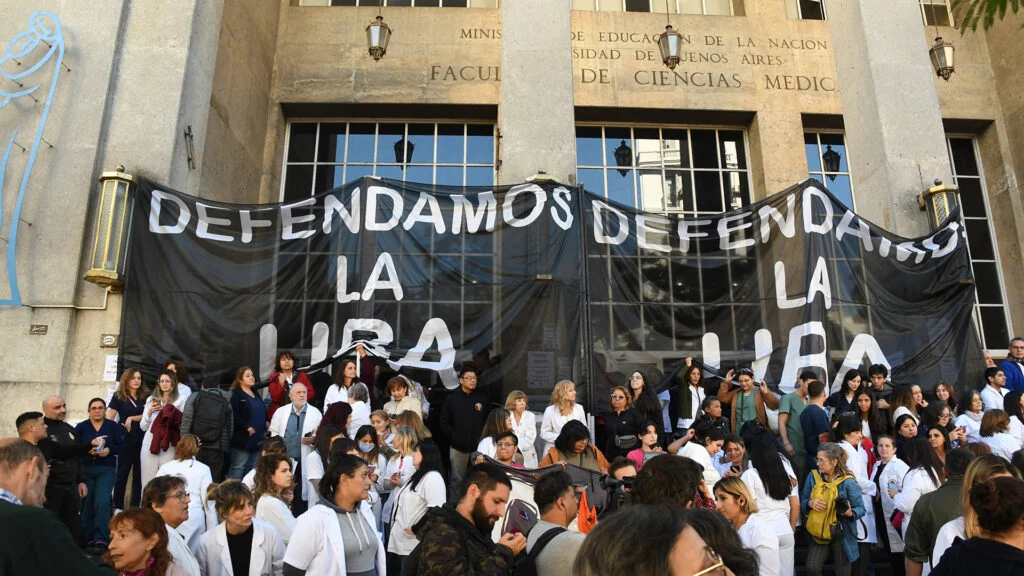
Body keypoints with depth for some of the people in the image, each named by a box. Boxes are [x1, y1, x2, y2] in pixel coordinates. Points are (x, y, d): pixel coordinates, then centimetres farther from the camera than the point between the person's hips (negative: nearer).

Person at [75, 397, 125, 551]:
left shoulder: (113, 426, 4)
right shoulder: (81, 427, 5)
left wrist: (109, 450, -15)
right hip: (85, 469, 2)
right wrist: (87, 449, -18)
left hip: (107, 470, -1)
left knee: (102, 502, -14)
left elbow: (121, 446, 3)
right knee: (86, 504, 4)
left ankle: (101, 539, -11)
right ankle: (88, 539, 17)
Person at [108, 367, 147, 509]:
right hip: (125, 438, -3)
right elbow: (110, 419, 0)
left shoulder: (144, 397, 11)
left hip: (141, 438, 3)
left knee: (139, 473, 4)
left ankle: (135, 506, 11)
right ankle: (118, 506, 12)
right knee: (122, 473, 3)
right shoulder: (118, 396, 2)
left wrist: (132, 418, -12)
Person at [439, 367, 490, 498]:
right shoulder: (451, 398, 5)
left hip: (479, 446, 1)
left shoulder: (482, 397, 6)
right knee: (457, 480, 7)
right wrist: (453, 436, -6)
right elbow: (443, 422, 4)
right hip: (458, 447, 0)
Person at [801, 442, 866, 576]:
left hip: (841, 533, -2)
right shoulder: (813, 477, -2)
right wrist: (810, 503, -19)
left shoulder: (848, 482, -11)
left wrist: (850, 513, -29)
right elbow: (802, 502, 4)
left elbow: (860, 508, -8)